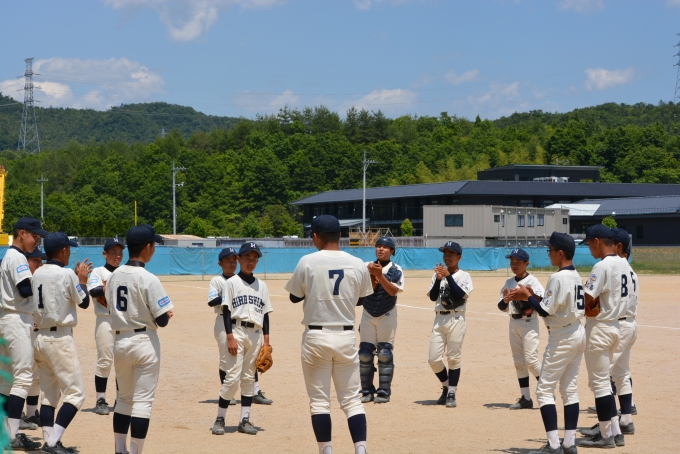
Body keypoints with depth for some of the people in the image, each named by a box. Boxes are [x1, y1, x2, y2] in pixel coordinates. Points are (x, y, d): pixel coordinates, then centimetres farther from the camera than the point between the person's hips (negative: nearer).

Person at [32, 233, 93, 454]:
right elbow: (83, 302, -3)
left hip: (40, 337, 8)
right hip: (60, 338, -8)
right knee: (75, 393, -3)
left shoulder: (38, 273, 8)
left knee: (49, 394, 12)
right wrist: (82, 279, 10)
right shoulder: (66, 274, -13)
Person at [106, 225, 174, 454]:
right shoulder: (149, 279, -16)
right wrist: (167, 315, 8)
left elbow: (116, 306, 10)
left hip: (120, 341, 6)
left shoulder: (114, 275, 4)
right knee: (142, 401, -1)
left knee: (124, 398, 18)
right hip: (144, 341, -6)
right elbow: (162, 320, -16)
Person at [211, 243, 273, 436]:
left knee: (249, 378, 6)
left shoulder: (262, 286, 14)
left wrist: (266, 340, 6)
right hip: (237, 331, -4)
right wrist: (230, 337, -13)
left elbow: (265, 314, 14)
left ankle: (245, 420, 9)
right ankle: (220, 419, -1)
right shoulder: (231, 283, 1)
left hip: (256, 334, 4)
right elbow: (226, 311, -4)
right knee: (232, 377, -9)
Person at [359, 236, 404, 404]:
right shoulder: (366, 267, -2)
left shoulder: (396, 270, -6)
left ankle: (384, 392, 1)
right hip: (368, 315, 2)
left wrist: (380, 275, -27)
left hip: (387, 316, -2)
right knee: (365, 353, 1)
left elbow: (393, 291, -18)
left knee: (385, 354, -4)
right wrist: (372, 275, -24)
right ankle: (367, 391, 10)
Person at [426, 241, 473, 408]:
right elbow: (432, 297, 1)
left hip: (456, 319, -4)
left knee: (453, 358, -2)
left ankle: (451, 394, 5)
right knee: (434, 359, 0)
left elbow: (460, 295, -14)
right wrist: (439, 278, -11)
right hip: (439, 319, 4)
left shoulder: (464, 276, 2)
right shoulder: (439, 275, 12)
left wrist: (448, 276, -16)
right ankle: (446, 387, 22)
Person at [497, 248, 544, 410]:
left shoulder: (532, 281, -7)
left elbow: (543, 301, -22)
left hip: (529, 322, -7)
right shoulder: (509, 283, 12)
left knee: (530, 360, -13)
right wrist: (505, 300, -12)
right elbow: (502, 307, 9)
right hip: (513, 323, 7)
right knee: (518, 362, 7)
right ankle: (526, 398, 12)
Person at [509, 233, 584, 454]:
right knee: (570, 389, 11)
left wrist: (526, 296, -3)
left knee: (544, 390, -3)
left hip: (562, 338, -9)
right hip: (578, 334, 9)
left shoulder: (558, 278, -19)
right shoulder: (576, 277, 10)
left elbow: (545, 311, -17)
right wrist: (531, 295, 13)